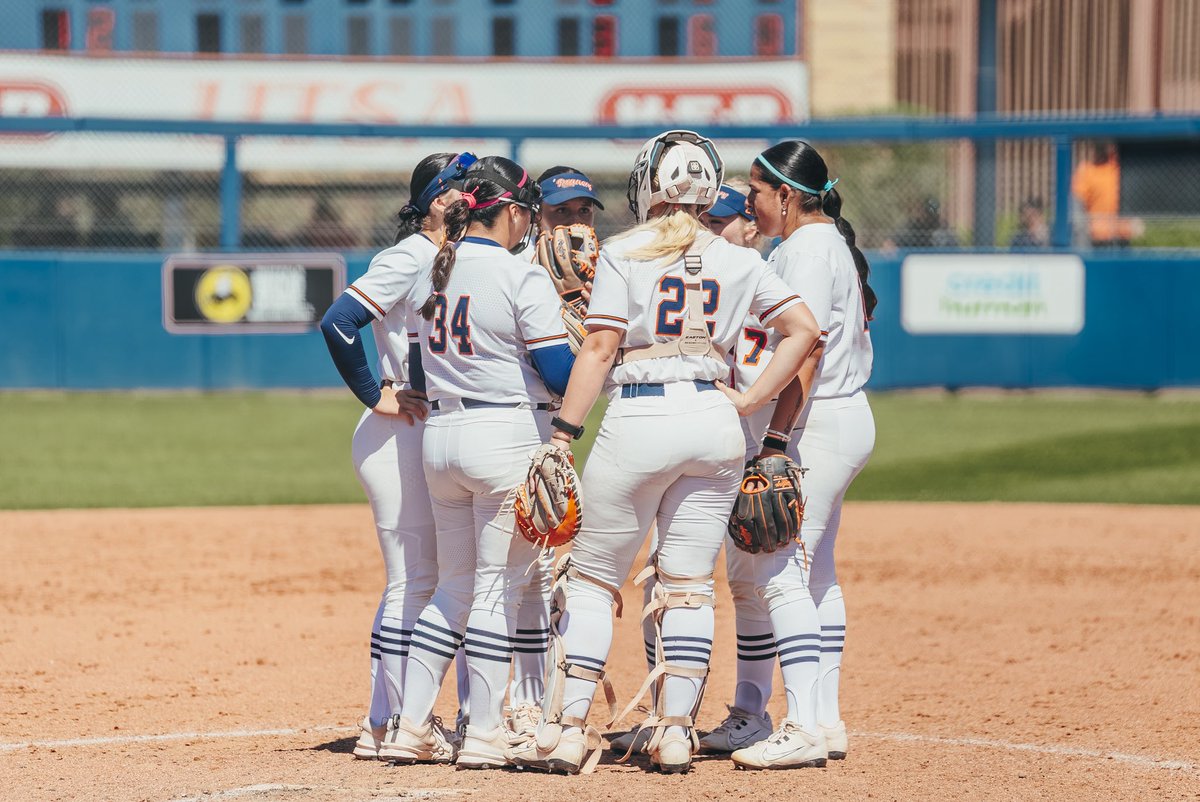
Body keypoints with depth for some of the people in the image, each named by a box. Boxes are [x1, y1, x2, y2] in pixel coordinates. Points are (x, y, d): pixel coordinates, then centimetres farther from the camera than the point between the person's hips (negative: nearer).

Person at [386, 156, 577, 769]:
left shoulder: (433, 271, 8)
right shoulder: (523, 278, -12)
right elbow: (561, 374, -13)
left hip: (438, 436, 7)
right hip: (509, 436, -7)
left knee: (454, 586, 15)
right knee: (499, 587, 0)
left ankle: (412, 725, 12)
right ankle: (484, 735, 0)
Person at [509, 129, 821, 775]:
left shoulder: (624, 253, -2)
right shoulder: (736, 261, 9)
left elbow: (600, 347, -7)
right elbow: (802, 328, 6)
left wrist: (563, 432, -7)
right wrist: (749, 401, 6)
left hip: (639, 419, -3)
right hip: (714, 421, 4)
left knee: (591, 576, 5)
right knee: (688, 583, 10)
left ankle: (566, 728, 0)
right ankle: (675, 732, 7)